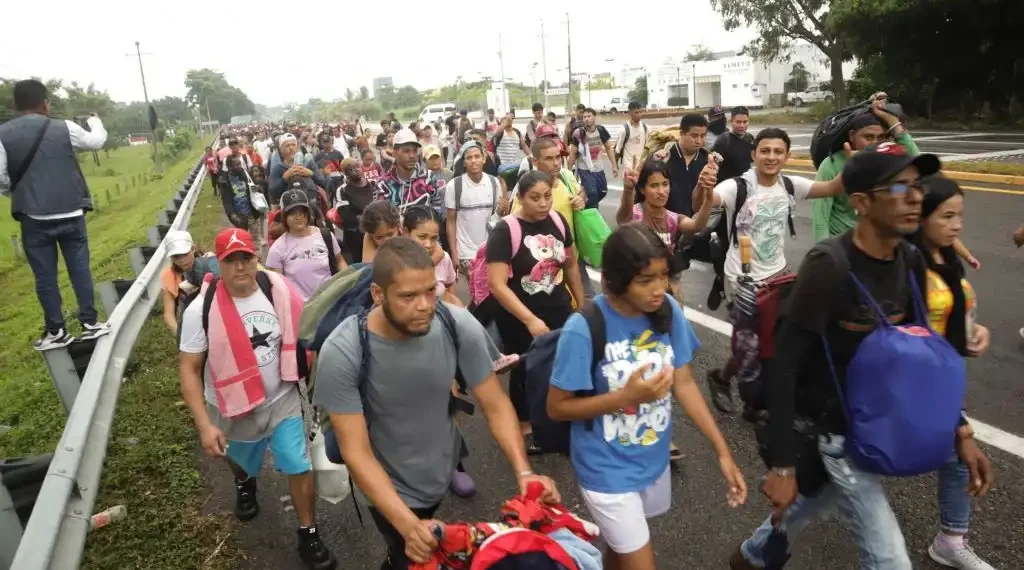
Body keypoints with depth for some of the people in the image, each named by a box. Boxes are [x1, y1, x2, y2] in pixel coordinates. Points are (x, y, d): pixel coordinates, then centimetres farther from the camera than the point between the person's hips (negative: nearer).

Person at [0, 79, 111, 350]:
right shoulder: (64, 128, -3)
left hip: (34, 218, 0)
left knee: (45, 275, 8)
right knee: (80, 268, 9)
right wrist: (96, 122, 36)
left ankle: (56, 331, 14)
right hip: (70, 213, 0)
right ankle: (90, 323, 13)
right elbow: (97, 141, 15)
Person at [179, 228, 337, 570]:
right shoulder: (201, 310, -19)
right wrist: (204, 425, -20)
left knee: (300, 468, 0)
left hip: (283, 401, 0)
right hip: (232, 410, 0)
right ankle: (244, 484, 63)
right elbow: (190, 370, -14)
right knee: (242, 463, 26)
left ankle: (308, 537, 22)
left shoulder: (280, 292, -15)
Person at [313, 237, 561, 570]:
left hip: (444, 471, 3)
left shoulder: (459, 326, -24)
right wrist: (408, 525, -35)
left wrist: (523, 471, -27)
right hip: (390, 488, -3)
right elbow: (356, 452, -24)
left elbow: (495, 405, -13)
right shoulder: (342, 352, -29)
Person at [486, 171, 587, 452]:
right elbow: (497, 285, -24)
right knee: (525, 371, 13)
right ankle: (525, 427, 35)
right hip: (518, 318, -4)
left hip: (559, 311, 4)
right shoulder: (505, 230, -18)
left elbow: (571, 264, 11)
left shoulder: (558, 220, -3)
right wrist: (530, 320, -28)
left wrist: (582, 303, 15)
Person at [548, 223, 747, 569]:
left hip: (655, 460, 5)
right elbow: (557, 408, -18)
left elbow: (684, 384, -3)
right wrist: (627, 396, -28)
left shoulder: (668, 311, -12)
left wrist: (722, 451, -4)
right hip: (607, 469, -5)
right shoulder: (583, 330, -27)